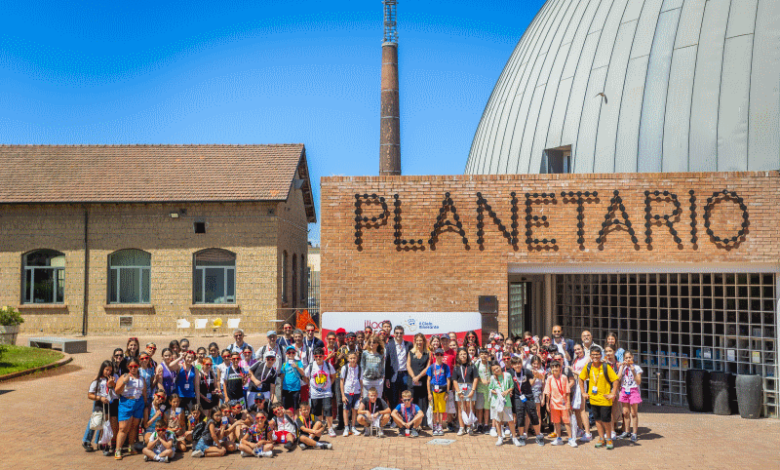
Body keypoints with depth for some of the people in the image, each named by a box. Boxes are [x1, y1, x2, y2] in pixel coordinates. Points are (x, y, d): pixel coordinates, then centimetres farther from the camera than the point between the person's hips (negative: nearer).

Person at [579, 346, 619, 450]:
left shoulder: (606, 367, -12)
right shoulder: (588, 367, -1)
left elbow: (615, 380, -10)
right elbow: (581, 379, 12)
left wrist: (613, 394, -13)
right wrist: (584, 393, 8)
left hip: (605, 398, -4)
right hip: (593, 398, 4)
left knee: (606, 419, -2)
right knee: (597, 419, 11)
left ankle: (609, 439, 16)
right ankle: (601, 439, 22)